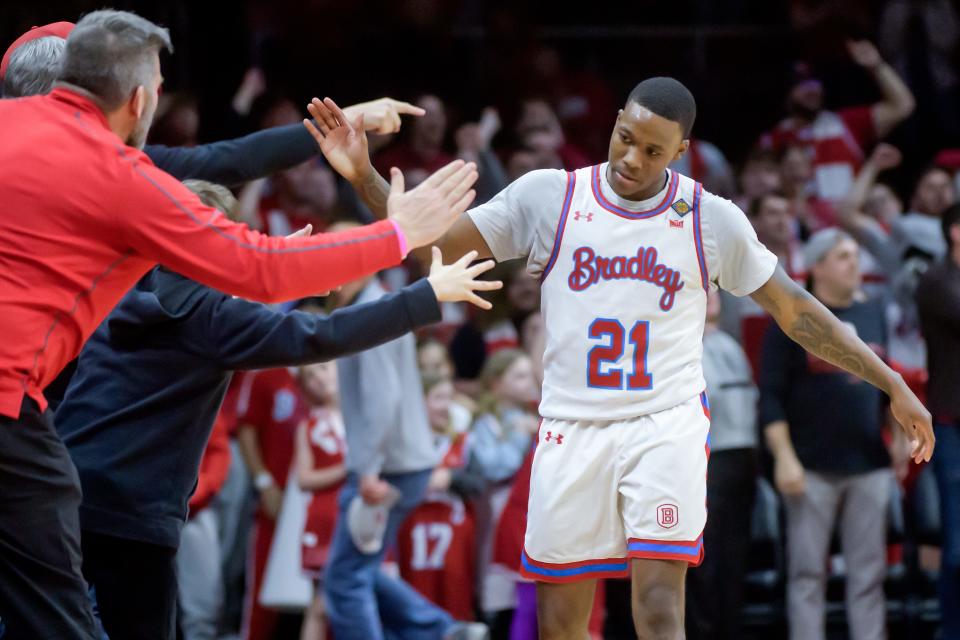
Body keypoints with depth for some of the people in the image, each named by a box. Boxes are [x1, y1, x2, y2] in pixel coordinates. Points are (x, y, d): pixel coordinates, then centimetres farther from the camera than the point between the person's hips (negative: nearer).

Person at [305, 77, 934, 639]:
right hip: (572, 430, 2)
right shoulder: (547, 197, 2)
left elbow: (795, 310, 9)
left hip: (667, 425, -2)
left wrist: (892, 384, 8)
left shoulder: (713, 220, 2)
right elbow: (432, 244, 6)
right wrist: (365, 177, -8)